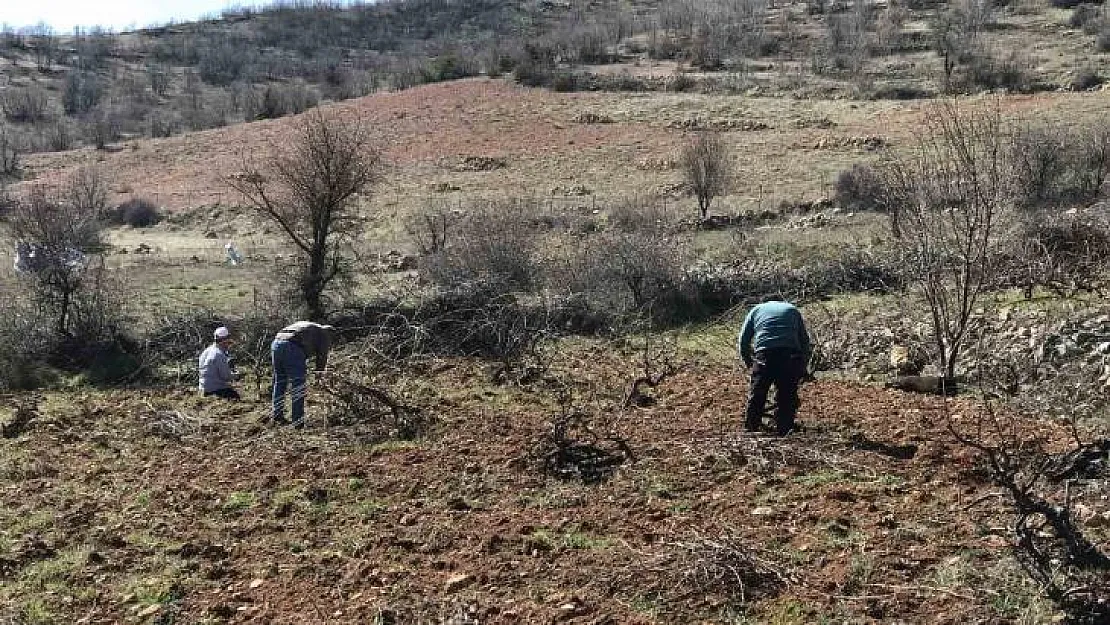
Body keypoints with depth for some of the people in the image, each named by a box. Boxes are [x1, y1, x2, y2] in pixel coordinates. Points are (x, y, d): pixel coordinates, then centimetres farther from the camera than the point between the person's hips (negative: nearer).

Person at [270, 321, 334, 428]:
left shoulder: (305, 326, 36)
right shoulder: (325, 332, 17)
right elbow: (322, 357, 14)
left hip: (276, 343, 7)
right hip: (292, 347, -7)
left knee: (279, 383, 20)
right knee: (298, 387, 2)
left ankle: (277, 415, 28)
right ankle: (298, 422, 3)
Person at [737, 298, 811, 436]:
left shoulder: (756, 310, 25)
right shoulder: (793, 309, 27)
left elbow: (743, 340, 19)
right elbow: (805, 340, 24)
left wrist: (749, 362, 30)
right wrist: (802, 367, 29)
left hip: (764, 354, -1)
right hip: (790, 355, 1)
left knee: (756, 398, 8)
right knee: (787, 398, 8)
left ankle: (750, 430, 12)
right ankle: (785, 432, 9)